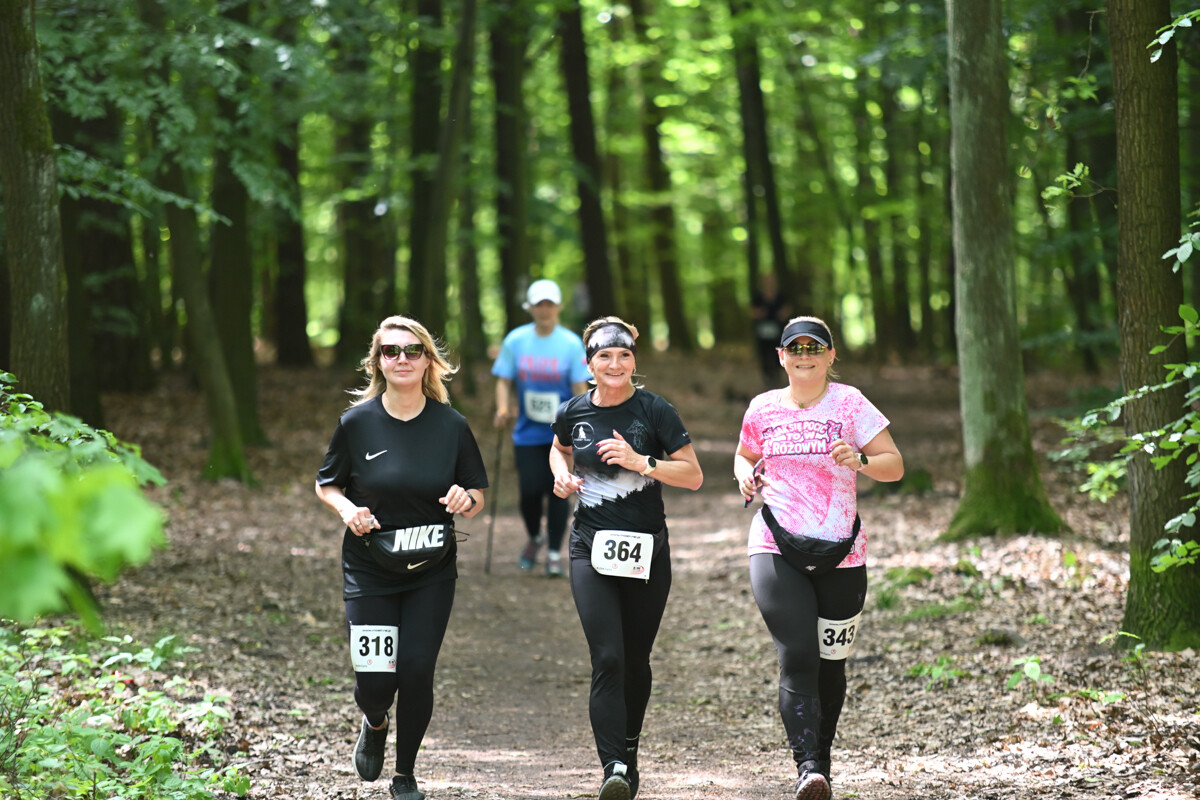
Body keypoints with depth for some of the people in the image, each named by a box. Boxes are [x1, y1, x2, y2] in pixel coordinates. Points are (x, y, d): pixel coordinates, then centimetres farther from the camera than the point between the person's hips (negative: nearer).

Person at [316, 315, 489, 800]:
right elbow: (326, 485, 7)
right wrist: (347, 509, -14)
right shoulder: (358, 422, -5)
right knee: (374, 679, -7)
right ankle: (374, 725, 32)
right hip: (369, 570, -1)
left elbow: (479, 494, 5)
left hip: (432, 572, 1)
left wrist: (466, 500, -18)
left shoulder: (451, 425, -3)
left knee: (416, 671, -6)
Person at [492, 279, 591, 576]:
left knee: (557, 490, -4)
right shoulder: (515, 340, -1)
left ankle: (554, 553, 9)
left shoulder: (571, 343, -5)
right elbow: (504, 381, 4)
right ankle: (534, 538, 27)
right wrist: (503, 408, -14)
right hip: (528, 432, 1)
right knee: (530, 490, -3)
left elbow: (580, 387, -4)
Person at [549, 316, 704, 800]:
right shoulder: (573, 413, 3)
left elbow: (693, 475, -6)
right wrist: (562, 476, 4)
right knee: (607, 659, -14)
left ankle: (629, 755, 32)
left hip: (647, 550, 0)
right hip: (592, 548, 0)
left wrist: (641, 462, -19)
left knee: (635, 660, 10)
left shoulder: (655, 411, -5)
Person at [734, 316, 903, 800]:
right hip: (776, 551, 0)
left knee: (830, 664, 9)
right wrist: (746, 474, 3)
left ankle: (821, 760, 28)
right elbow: (745, 454, 26)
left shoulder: (849, 404, 0)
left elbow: (895, 466, -2)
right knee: (797, 657, -16)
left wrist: (859, 460, -22)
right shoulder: (763, 409, 7)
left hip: (840, 556, 0)